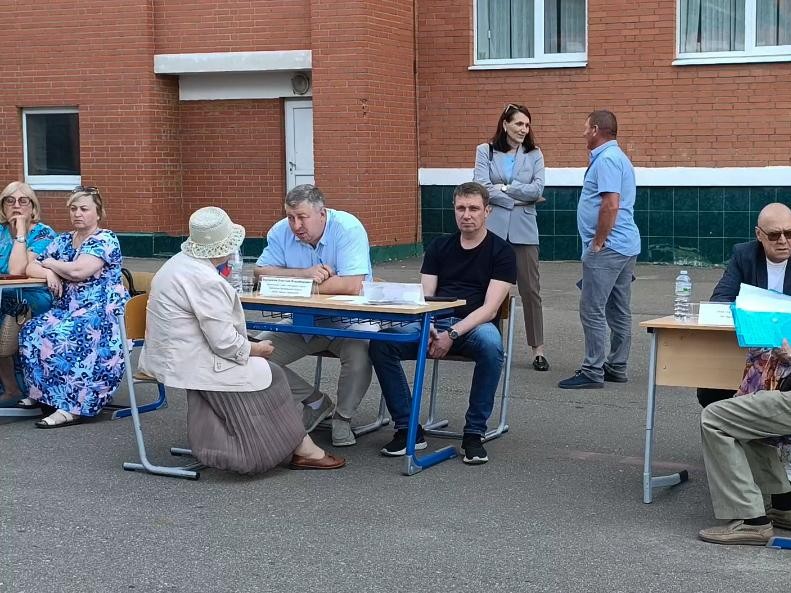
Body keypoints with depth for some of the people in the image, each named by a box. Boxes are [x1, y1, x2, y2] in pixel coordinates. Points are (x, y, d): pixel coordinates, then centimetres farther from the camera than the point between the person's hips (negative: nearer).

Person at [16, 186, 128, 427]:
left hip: (102, 313, -7)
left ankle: (72, 406, -28)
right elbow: (30, 267, 14)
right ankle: (42, 393, -6)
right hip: (68, 310, 7)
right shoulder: (63, 241, 16)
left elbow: (78, 271, -20)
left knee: (59, 338, -31)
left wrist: (50, 263, -2)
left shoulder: (106, 240, -7)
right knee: (31, 331, -18)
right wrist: (49, 273, -9)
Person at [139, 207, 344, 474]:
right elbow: (224, 342, -23)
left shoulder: (178, 263, 8)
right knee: (270, 377, 2)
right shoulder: (206, 281, -25)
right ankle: (302, 449, 10)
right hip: (192, 363, -10)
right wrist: (255, 349, -5)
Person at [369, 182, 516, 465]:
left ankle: (474, 433, -24)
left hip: (474, 325, -3)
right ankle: (408, 429, -14)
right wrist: (427, 328, -15)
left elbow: (489, 308, -8)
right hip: (434, 322, 3)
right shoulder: (439, 247, 15)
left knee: (491, 344, -40)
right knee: (380, 343, -24)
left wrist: (452, 334, -22)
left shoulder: (501, 252, 2)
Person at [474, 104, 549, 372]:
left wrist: (504, 188, -9)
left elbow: (537, 188, -5)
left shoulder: (534, 154, 8)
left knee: (530, 289, 1)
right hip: (492, 229, -1)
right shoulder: (485, 151, 4)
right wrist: (520, 197, -9)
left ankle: (538, 349, 5)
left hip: (523, 230, 1)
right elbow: (482, 188, -8)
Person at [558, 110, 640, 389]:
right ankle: (617, 368, 18)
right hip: (625, 246, 11)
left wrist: (597, 243, -18)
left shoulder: (606, 159, -14)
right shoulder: (616, 157, 20)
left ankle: (593, 372, -6)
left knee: (592, 310, -8)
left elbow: (611, 204, -24)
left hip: (607, 248, -11)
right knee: (619, 311, 12)